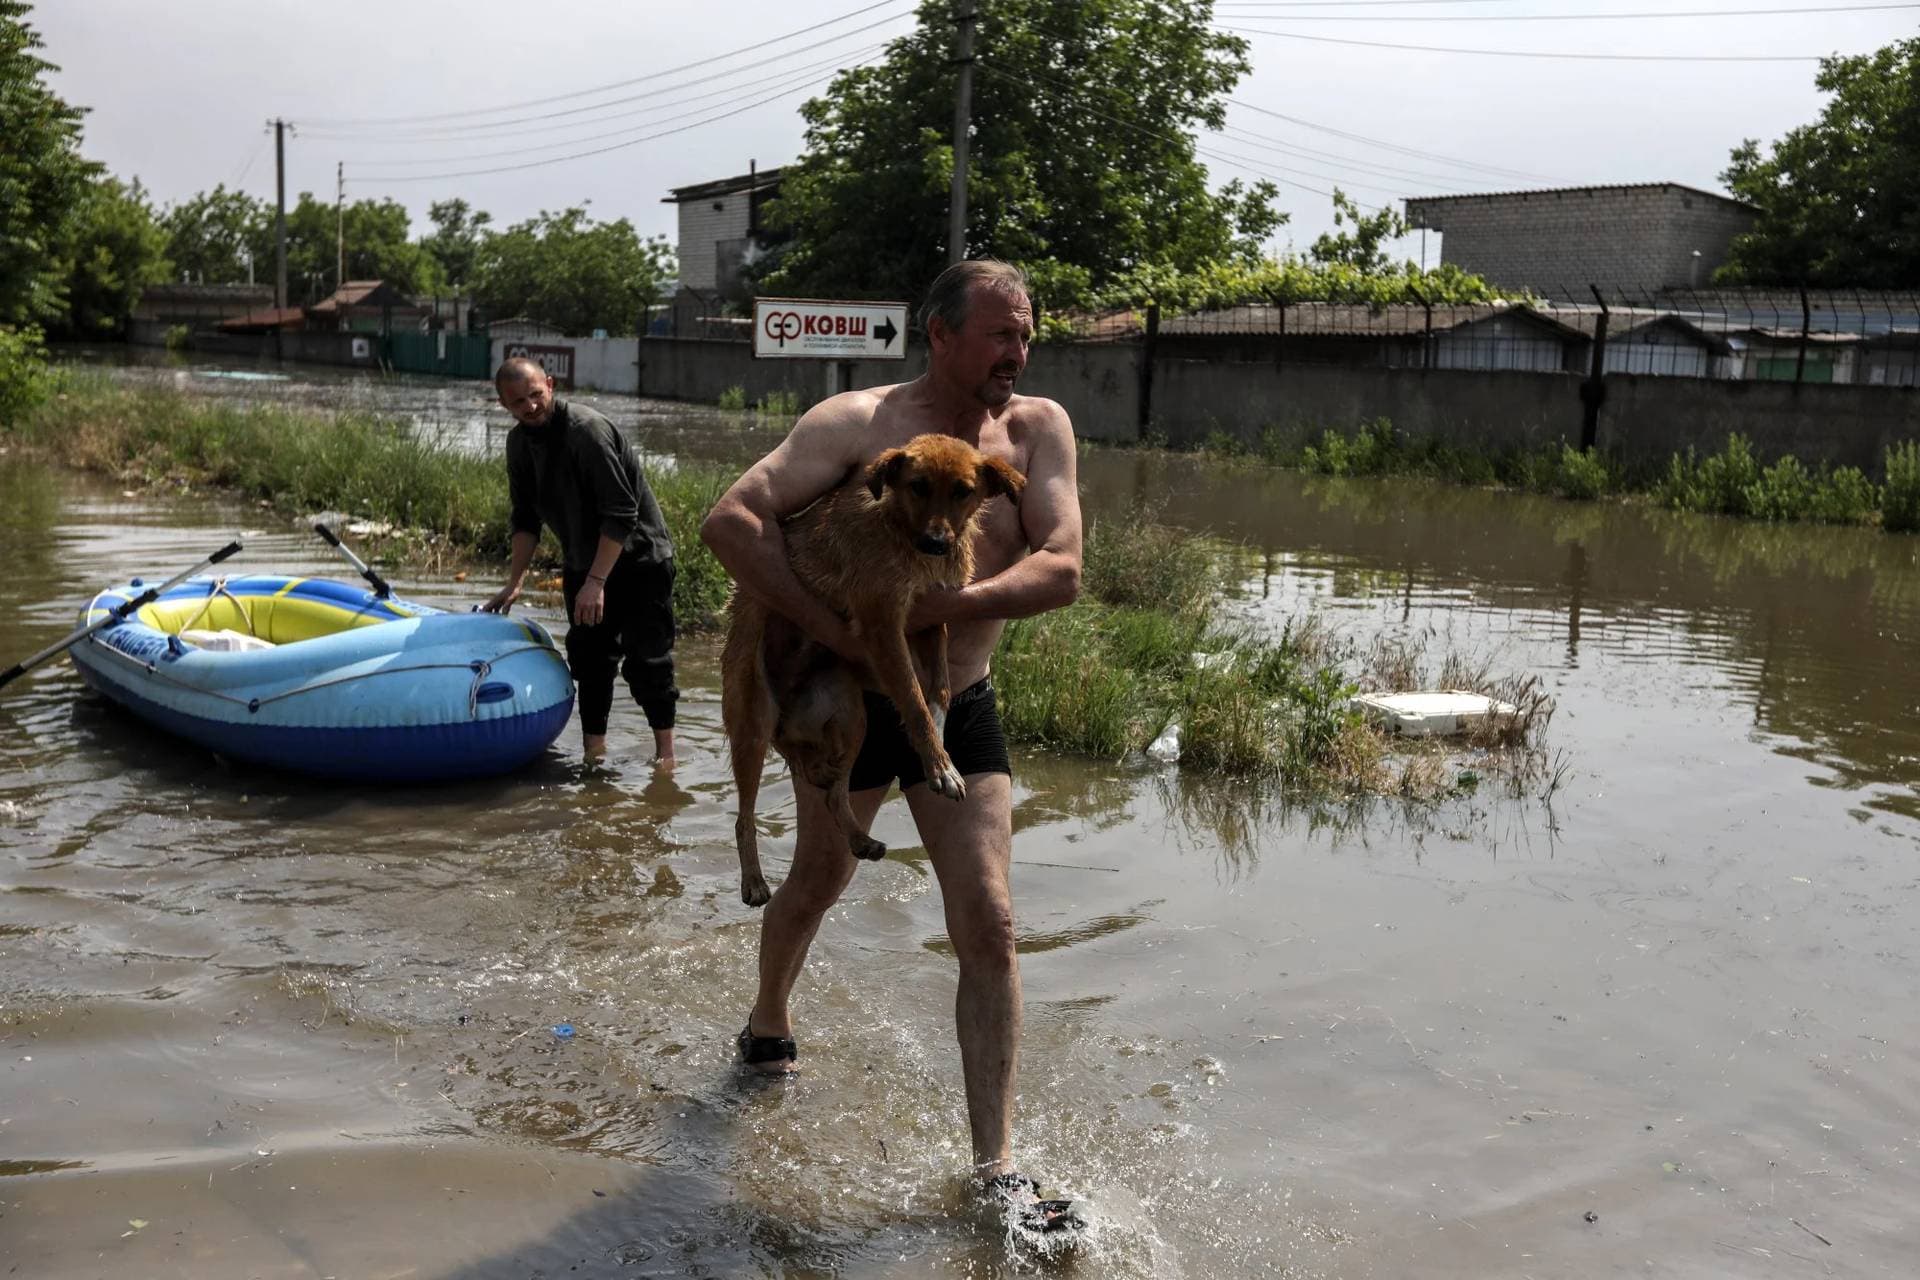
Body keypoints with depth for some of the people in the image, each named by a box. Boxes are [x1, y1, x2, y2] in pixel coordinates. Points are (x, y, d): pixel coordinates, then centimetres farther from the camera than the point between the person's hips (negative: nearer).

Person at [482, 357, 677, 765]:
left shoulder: (586, 429, -25)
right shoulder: (519, 442, 1)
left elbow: (620, 514, -26)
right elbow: (526, 518, 10)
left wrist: (596, 581, -27)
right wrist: (514, 582, 3)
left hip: (638, 558, -7)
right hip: (583, 563, 8)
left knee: (646, 661, -6)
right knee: (588, 658, 10)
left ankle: (665, 754, 5)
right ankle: (593, 753, 19)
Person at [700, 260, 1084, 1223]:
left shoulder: (1039, 430, -6)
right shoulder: (859, 422, -17)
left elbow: (1061, 572, -17)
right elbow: (729, 519, -27)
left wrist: (930, 608, -30)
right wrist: (831, 627, -32)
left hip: (961, 710, 3)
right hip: (851, 702, -2)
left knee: (988, 925, -4)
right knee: (818, 882, 19)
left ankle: (995, 1168, 3)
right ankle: (768, 1024, 51)